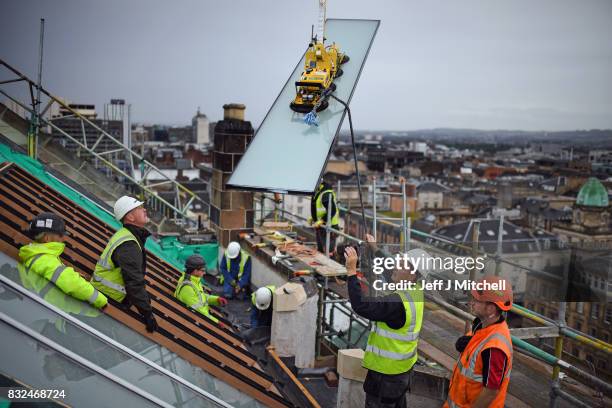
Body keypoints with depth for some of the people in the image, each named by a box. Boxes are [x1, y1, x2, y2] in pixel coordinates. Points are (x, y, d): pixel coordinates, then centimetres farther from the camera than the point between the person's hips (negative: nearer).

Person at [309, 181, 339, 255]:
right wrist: (312, 218, 14)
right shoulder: (317, 192, 10)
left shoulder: (327, 194, -21)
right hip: (319, 225, 10)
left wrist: (321, 221, -26)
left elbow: (332, 210, -26)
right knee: (320, 249, 20)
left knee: (329, 251, -5)